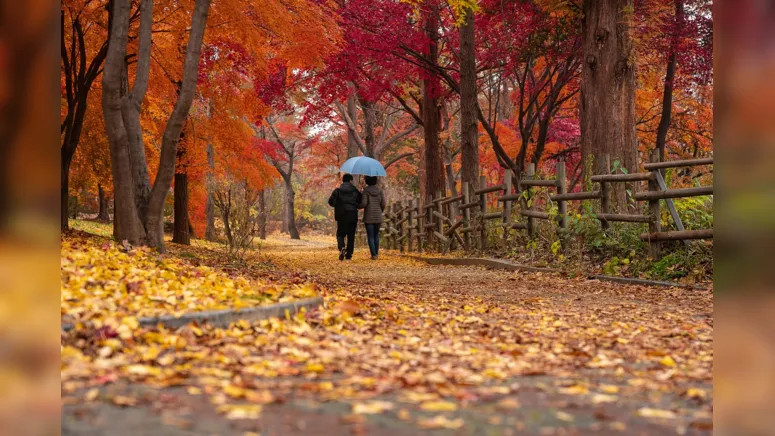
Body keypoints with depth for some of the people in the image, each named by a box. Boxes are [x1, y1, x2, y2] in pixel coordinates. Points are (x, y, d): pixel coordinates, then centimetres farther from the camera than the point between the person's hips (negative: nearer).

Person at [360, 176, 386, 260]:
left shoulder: (366, 191, -7)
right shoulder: (380, 191, 2)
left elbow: (364, 203, -15)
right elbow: (383, 204, 0)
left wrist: (359, 206, 7)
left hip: (368, 217, -3)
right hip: (378, 217, 3)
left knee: (370, 236, 2)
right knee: (376, 235, 19)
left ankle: (373, 254, -6)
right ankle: (376, 253, 17)